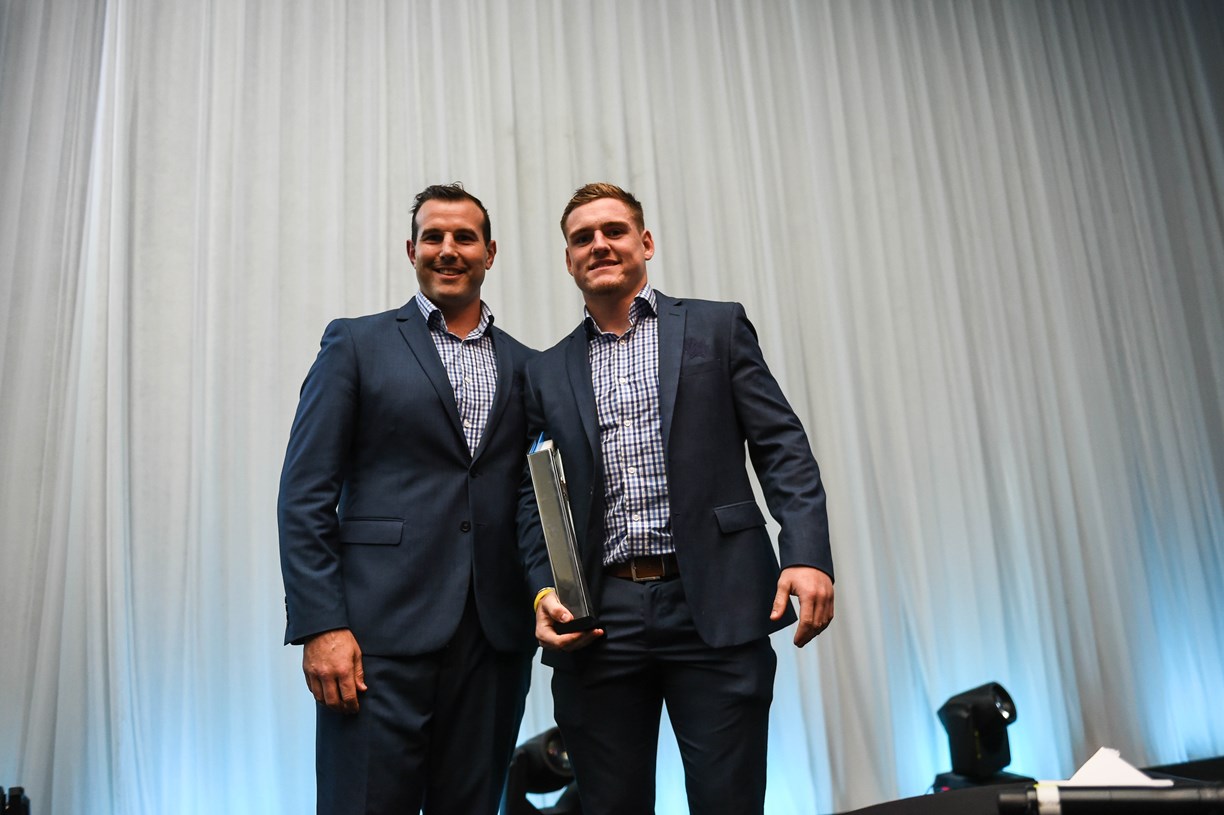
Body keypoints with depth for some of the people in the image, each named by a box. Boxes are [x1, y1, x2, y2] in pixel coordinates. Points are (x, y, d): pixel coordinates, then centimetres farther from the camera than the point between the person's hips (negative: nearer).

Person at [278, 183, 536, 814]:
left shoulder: (526, 366, 14)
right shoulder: (357, 343, 4)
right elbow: (306, 495, -2)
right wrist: (320, 626, -10)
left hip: (497, 637, 4)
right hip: (381, 635, -3)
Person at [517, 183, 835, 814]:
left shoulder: (717, 327, 9)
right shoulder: (548, 372, 15)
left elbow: (782, 448, 2)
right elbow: (535, 499, 13)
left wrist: (806, 554, -12)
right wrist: (544, 593, -3)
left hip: (716, 609, -2)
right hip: (598, 620, 2)